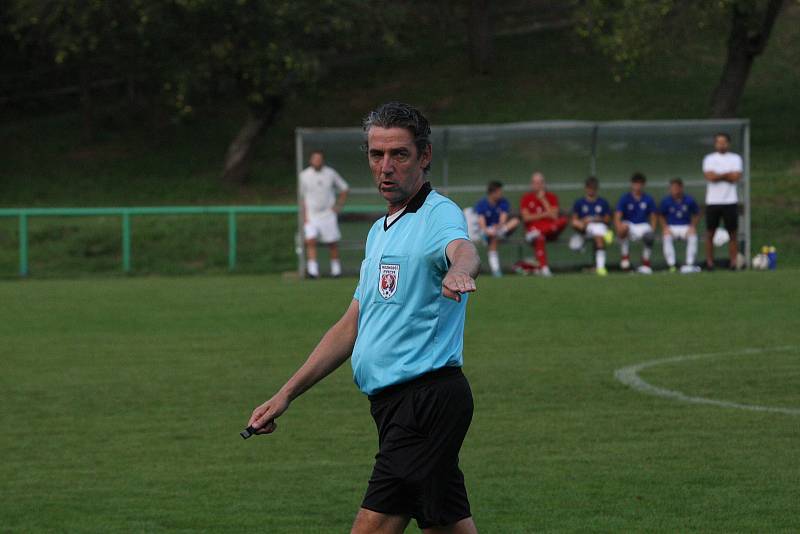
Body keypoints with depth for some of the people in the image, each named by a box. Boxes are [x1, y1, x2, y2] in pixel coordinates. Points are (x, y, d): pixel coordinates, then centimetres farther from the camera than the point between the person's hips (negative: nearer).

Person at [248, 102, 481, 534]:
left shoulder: (438, 215, -9)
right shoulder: (380, 232, 20)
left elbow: (461, 249, -35)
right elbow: (350, 328, 25)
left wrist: (459, 270, -60)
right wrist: (287, 394, 22)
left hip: (428, 398, -9)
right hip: (393, 402, 9)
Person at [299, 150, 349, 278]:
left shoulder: (330, 173, 1)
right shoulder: (304, 176, 0)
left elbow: (344, 188, 13)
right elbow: (302, 197, 5)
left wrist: (339, 205, 3)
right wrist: (304, 217, -2)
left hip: (328, 214, 1)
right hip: (311, 215, -1)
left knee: (333, 243, 3)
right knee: (311, 241, -16)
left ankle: (336, 268, 17)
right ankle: (313, 270, -20)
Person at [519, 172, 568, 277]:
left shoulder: (551, 197, 10)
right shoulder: (526, 198, 8)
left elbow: (554, 217, -5)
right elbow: (526, 218, -5)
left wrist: (543, 200, -6)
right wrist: (544, 214, -9)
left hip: (550, 230, 2)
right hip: (533, 228, -2)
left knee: (563, 220, -29)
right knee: (539, 238, -40)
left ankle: (536, 233, -37)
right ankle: (543, 268, -49)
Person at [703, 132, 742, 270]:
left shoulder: (735, 158, 7)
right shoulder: (709, 159, 6)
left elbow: (736, 177, -7)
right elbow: (709, 176, -10)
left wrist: (718, 175, -6)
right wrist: (728, 175, -6)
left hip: (730, 201, 0)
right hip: (713, 201, 0)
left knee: (732, 233, 0)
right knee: (710, 233, 0)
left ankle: (734, 262, 1)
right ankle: (709, 262, 4)